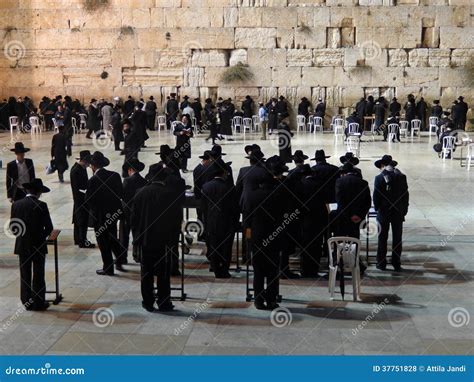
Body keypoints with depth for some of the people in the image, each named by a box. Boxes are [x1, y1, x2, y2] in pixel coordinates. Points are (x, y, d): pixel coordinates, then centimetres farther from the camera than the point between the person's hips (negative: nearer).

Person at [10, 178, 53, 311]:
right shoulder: (41, 205, -14)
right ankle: (39, 303, 12)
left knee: (25, 275, 12)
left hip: (22, 246, 3)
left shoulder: (16, 204, -3)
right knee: (38, 276, 6)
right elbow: (49, 227, -12)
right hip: (38, 246, -3)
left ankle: (27, 303, 17)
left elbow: (12, 226, 2)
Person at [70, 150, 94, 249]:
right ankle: (82, 242, 7)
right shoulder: (76, 170, -24)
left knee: (78, 220, 18)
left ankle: (78, 239, 29)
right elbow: (77, 188, -25)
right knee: (83, 221, -1)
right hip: (81, 199, -10)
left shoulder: (80, 167, 6)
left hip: (79, 199, 10)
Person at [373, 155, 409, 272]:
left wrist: (377, 208, 5)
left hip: (384, 212, -2)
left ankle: (381, 263, 11)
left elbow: (376, 196, -10)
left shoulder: (379, 178, -10)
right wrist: (404, 211, 11)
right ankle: (397, 264, 12)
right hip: (398, 212, 3)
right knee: (397, 238, 8)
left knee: (382, 238, 7)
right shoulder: (401, 177, 1)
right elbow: (406, 195, 4)